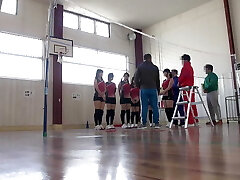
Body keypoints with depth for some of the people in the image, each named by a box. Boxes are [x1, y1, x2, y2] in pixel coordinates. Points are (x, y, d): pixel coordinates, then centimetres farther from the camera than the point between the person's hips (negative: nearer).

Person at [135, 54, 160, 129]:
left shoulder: (140, 67, 4)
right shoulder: (155, 67, 7)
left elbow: (136, 79, -2)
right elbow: (158, 80, 7)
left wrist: (139, 86, 12)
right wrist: (158, 90, 15)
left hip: (144, 89, 0)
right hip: (153, 89, 1)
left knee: (144, 107, 1)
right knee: (155, 106, 3)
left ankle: (144, 124, 1)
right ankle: (156, 123, 4)